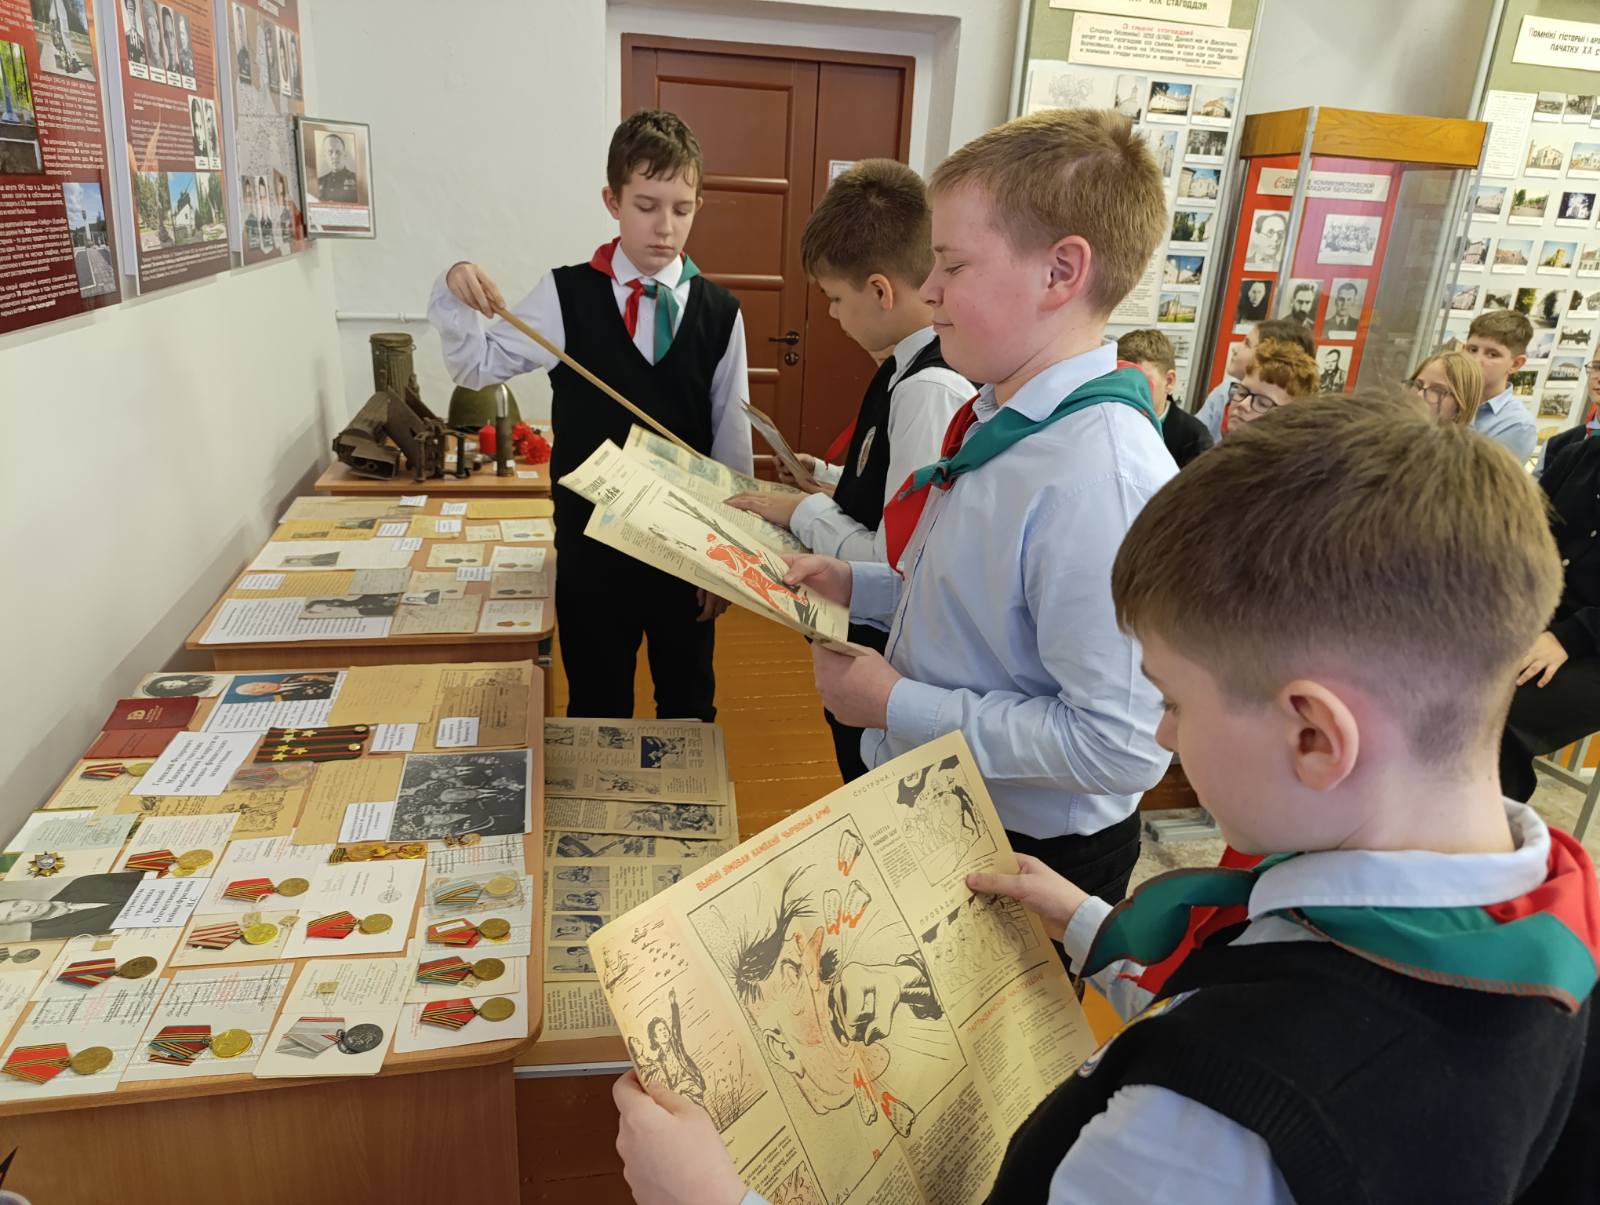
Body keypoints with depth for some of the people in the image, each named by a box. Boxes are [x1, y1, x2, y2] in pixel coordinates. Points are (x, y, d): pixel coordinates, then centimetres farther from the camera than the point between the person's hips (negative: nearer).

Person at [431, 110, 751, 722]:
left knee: (689, 705, 19)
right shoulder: (566, 296, -5)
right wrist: (457, 297, -18)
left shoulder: (719, 312, -4)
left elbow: (732, 440, -1)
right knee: (597, 710, 15)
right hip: (591, 541, 0)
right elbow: (477, 366, 2)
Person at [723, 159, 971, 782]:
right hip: (864, 642, 9)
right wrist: (827, 475, 9)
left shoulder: (929, 390, -28)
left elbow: (898, 566, -28)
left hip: (885, 658, -9)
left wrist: (803, 512, -16)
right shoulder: (912, 366, 2)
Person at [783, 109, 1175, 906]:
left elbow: (1121, 746, -33)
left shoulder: (1101, 474, -31)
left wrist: (897, 705, -26)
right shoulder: (1004, 420, 0)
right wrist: (858, 588, 0)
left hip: (1028, 858, -8)